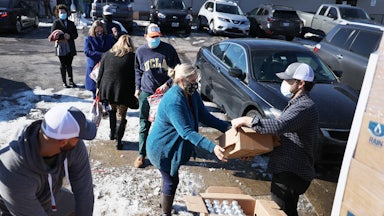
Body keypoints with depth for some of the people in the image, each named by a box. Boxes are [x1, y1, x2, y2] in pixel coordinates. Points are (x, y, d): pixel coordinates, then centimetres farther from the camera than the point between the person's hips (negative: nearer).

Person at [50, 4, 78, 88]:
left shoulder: (71, 23, 11)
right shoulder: (56, 23, 0)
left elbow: (76, 34, 4)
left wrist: (70, 36, -15)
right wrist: (63, 36, -21)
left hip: (70, 47, 3)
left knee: (69, 65, 10)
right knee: (63, 65, 6)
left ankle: (71, 81, 17)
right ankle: (64, 82, 14)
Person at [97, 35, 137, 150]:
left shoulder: (107, 54, 8)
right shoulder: (132, 57, -3)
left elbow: (101, 72, 10)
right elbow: (135, 76, -3)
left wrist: (98, 87, 18)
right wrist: (135, 93, 2)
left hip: (107, 87, 4)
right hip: (124, 90, -3)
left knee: (113, 109, 26)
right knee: (121, 115, 5)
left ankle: (112, 133, 33)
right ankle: (118, 141, 6)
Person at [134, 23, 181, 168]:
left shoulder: (168, 49, -2)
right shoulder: (140, 51, 4)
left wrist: (168, 84, -10)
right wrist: (137, 88, 11)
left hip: (165, 92, -1)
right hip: (146, 93, 1)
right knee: (144, 125, 5)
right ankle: (141, 154, 16)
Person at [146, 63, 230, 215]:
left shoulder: (192, 95, -5)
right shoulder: (173, 101, -34)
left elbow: (204, 116, 1)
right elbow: (186, 132, -38)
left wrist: (227, 128, -9)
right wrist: (212, 147, -44)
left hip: (172, 146, 9)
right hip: (162, 148, -9)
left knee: (170, 178, 27)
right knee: (171, 181, 4)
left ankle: (164, 202, 51)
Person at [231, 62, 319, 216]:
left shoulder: (305, 107, -20)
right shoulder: (296, 103, 15)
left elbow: (279, 126, -35)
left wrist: (246, 120, -27)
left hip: (290, 174, -10)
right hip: (287, 170, 10)